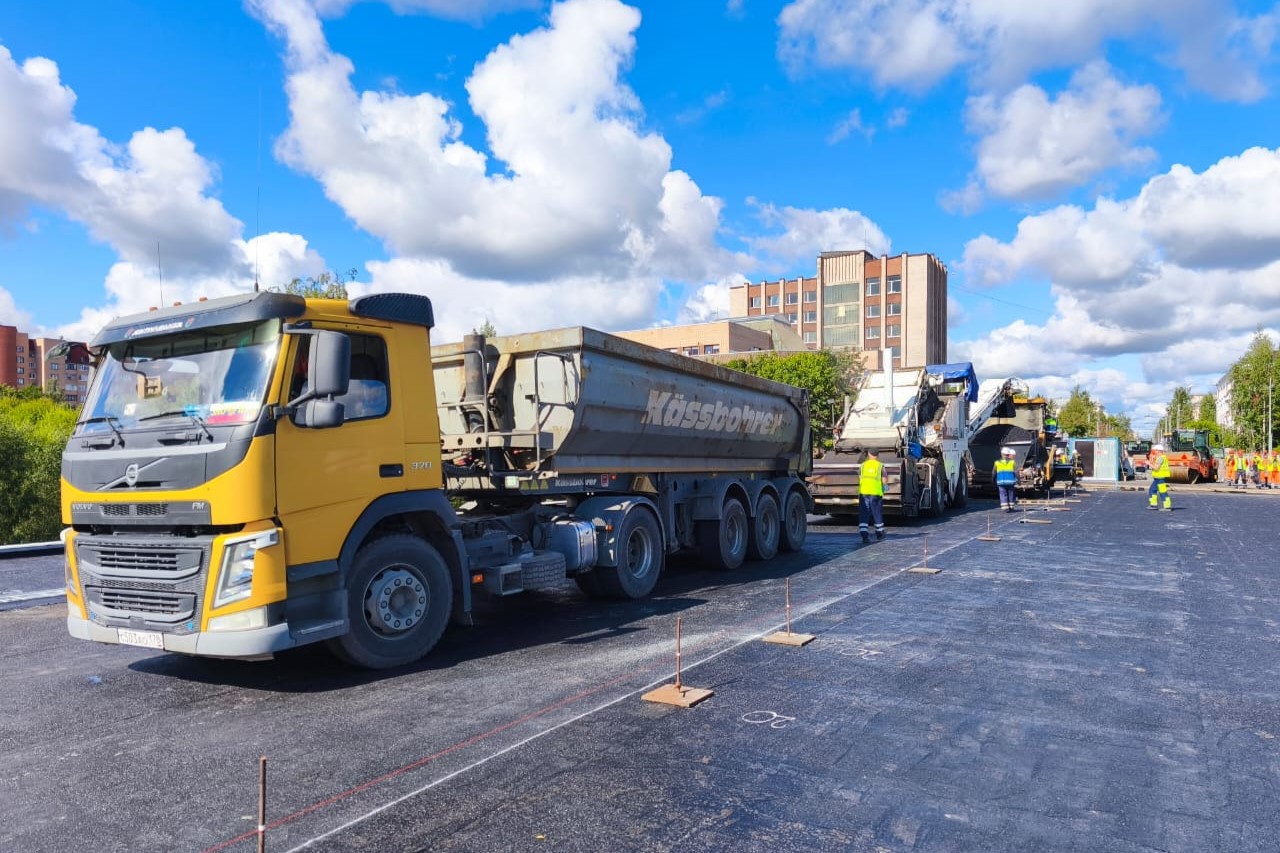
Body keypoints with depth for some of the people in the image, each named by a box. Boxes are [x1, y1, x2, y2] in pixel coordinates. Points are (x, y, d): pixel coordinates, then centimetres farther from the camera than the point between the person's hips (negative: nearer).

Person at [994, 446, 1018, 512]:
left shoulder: (997, 462, 4)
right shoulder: (1012, 462, 1)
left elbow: (993, 473, 9)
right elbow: (1016, 472, -3)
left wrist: (994, 480, 23)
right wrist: (1017, 481, 0)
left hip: (1001, 482, 0)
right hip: (1010, 482, 0)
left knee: (1003, 495, 2)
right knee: (1011, 494, 11)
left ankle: (1005, 508, -6)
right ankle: (1011, 507, 16)